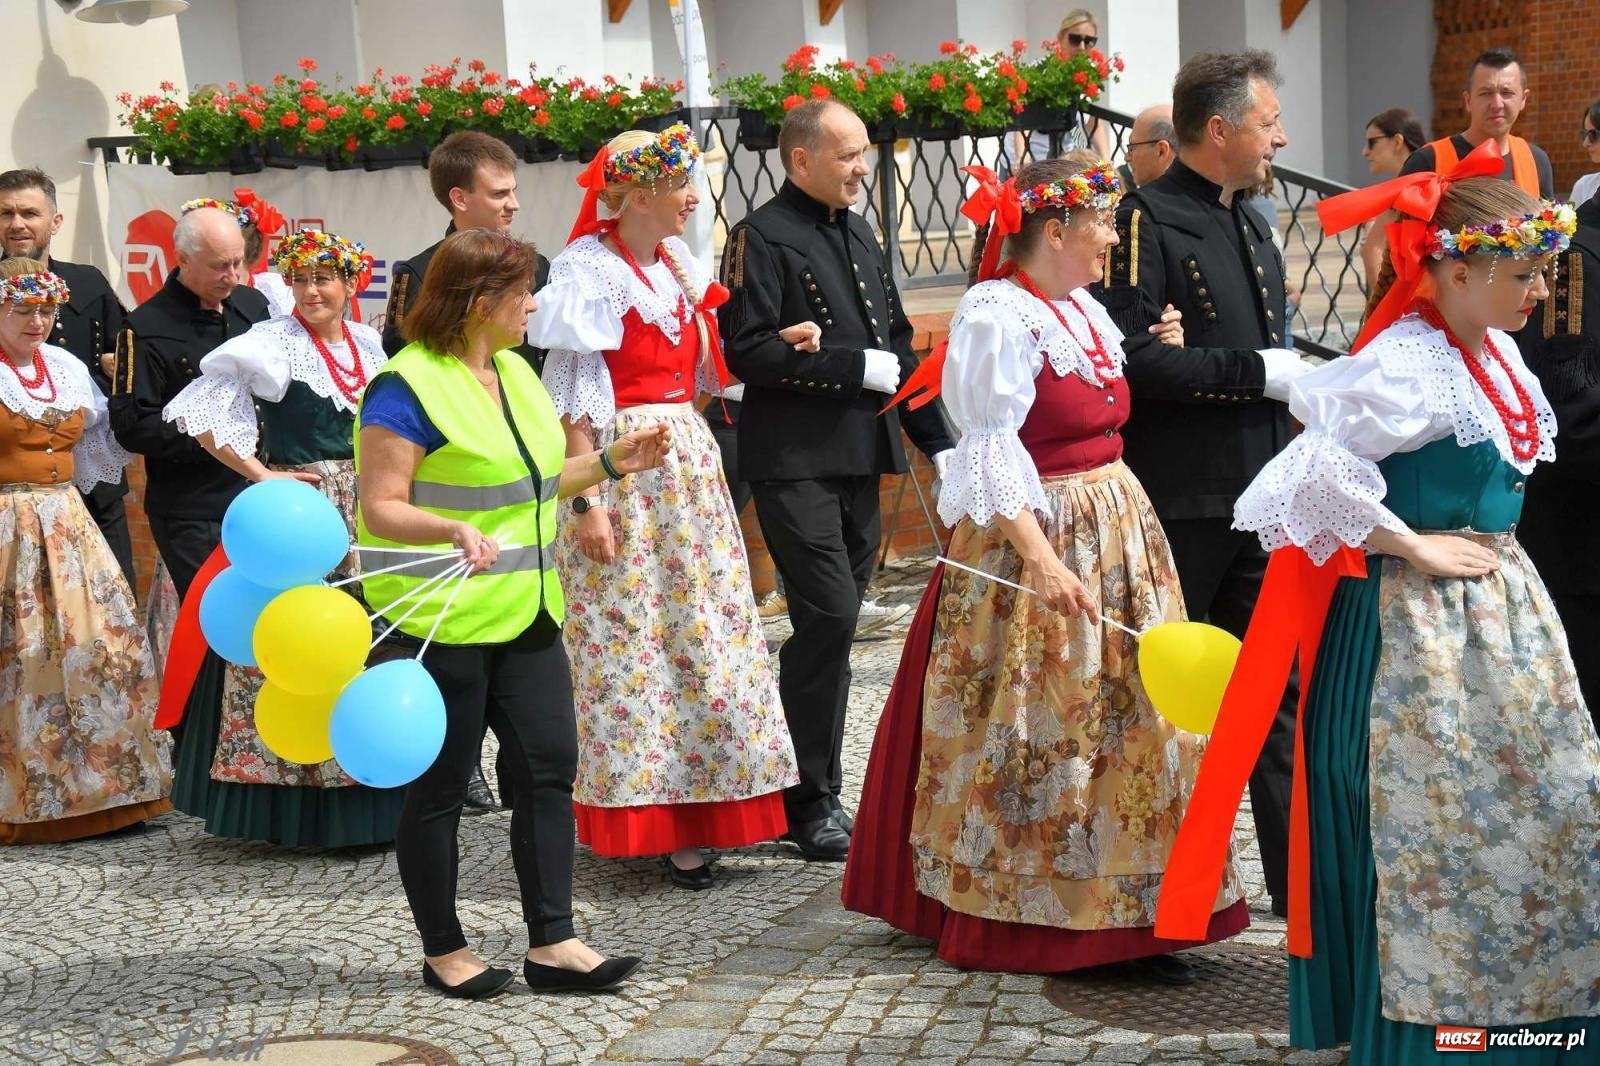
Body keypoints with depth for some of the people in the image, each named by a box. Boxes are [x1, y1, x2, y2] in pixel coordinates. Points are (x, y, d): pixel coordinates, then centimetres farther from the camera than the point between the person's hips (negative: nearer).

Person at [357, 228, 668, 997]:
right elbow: (381, 508, -18)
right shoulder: (407, 388, -14)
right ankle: (443, 951, 18)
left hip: (524, 615, 8)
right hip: (438, 621, -8)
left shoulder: (515, 372, 12)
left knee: (548, 768, 4)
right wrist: (454, 532, -35)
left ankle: (551, 944, 11)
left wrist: (612, 461, 12)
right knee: (440, 788, 4)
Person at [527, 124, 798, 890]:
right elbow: (574, 401, -13)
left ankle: (694, 808, 19)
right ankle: (643, 815, 8)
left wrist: (775, 342, 3)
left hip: (688, 463, 8)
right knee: (631, 640, -2)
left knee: (703, 635, 9)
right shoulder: (589, 272, -9)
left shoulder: (677, 266, 12)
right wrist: (585, 502, -18)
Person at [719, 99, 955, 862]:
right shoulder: (762, 237, -7)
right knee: (829, 615, -11)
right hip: (796, 461, -7)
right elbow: (747, 350, -17)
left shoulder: (858, 234, 17)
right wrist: (857, 368, -17)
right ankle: (811, 799, 0)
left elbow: (897, 343, 21)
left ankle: (815, 788, 19)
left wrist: (935, 439, 14)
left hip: (859, 456, 7)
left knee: (832, 622, 10)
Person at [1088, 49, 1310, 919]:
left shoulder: (1249, 227, 17)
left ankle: (1300, 874, 14)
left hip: (1258, 499, 8)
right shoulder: (1148, 219, -11)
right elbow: (1129, 356, -23)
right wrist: (1255, 371, -18)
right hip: (1181, 503, -8)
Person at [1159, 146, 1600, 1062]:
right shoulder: (1409, 361, -20)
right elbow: (1317, 466, -28)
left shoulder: (1496, 352, 8)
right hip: (1422, 616, -9)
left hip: (1503, 603, 10)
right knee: (1431, 820, 0)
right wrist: (1414, 548, -19)